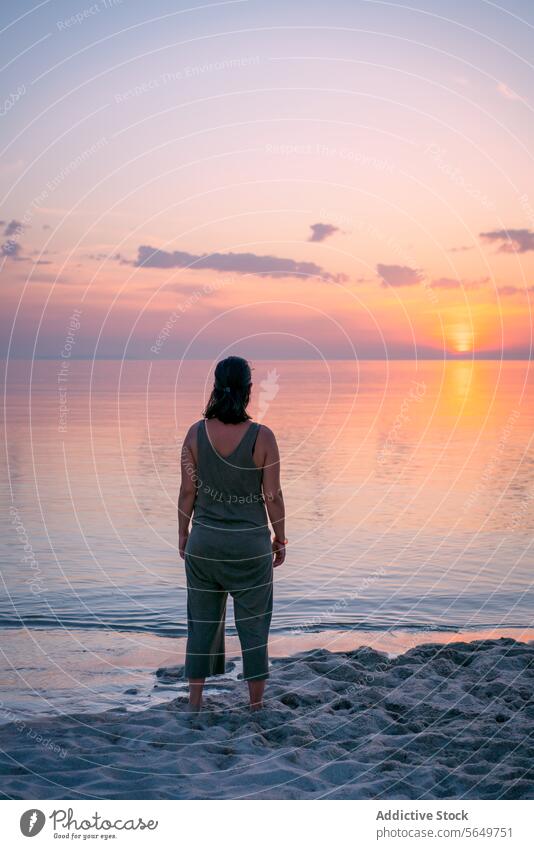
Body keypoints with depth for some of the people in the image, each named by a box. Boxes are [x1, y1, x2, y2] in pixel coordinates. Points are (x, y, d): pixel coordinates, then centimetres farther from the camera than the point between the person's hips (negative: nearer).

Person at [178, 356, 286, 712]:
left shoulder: (196, 433, -7)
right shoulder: (262, 437, -13)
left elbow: (188, 491, -2)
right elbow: (273, 496, -8)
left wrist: (183, 532, 11)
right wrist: (281, 539, 4)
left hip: (204, 540, 2)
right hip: (250, 542, -2)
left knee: (202, 621, 14)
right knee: (253, 623, 11)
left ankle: (195, 702, 20)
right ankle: (256, 704, 19)